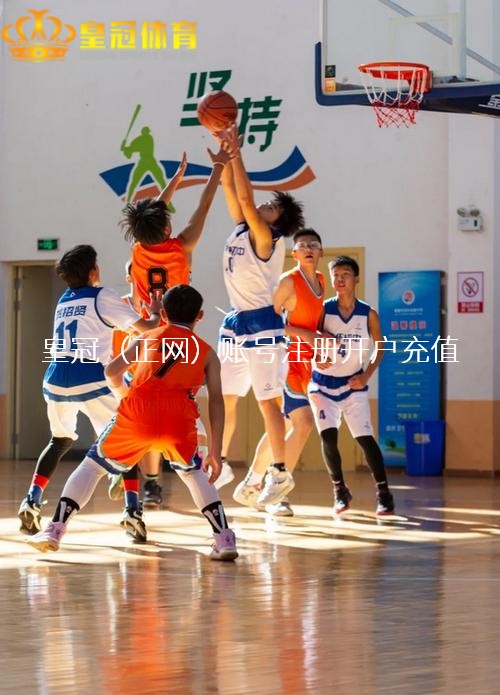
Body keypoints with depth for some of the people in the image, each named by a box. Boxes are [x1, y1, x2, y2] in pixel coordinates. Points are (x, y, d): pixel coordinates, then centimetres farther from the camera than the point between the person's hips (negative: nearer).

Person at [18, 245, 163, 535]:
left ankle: (32, 500, 8)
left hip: (57, 380, 5)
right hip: (91, 380, -5)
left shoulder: (64, 301, 20)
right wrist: (156, 313, 25)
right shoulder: (103, 297, 4)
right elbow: (146, 327, 6)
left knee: (60, 441, 24)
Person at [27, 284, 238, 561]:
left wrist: (123, 392, 45)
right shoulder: (207, 352, 24)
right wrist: (215, 452, 15)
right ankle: (224, 538, 11)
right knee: (193, 473, 25)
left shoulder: (149, 337, 27)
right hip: (180, 418, 0)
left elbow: (111, 371, 24)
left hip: (137, 411, 0)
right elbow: (216, 402, 15)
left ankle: (55, 529, 5)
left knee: (93, 464, 17)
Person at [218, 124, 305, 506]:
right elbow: (231, 190, 8)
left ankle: (280, 473, 1)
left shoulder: (266, 239, -12)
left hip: (261, 324, -8)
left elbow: (246, 198, -22)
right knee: (225, 398, 12)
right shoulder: (241, 230, 10)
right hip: (234, 323, 8)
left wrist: (235, 152, -19)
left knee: (268, 401, -4)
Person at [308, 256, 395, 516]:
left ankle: (383, 492, 1)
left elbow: (379, 348, 6)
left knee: (365, 438, -8)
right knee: (328, 437, -12)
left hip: (353, 385, 0)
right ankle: (339, 491, 7)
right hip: (323, 384, 0)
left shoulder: (368, 314, -6)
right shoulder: (322, 310, -8)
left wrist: (366, 376, -7)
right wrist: (316, 357, -24)